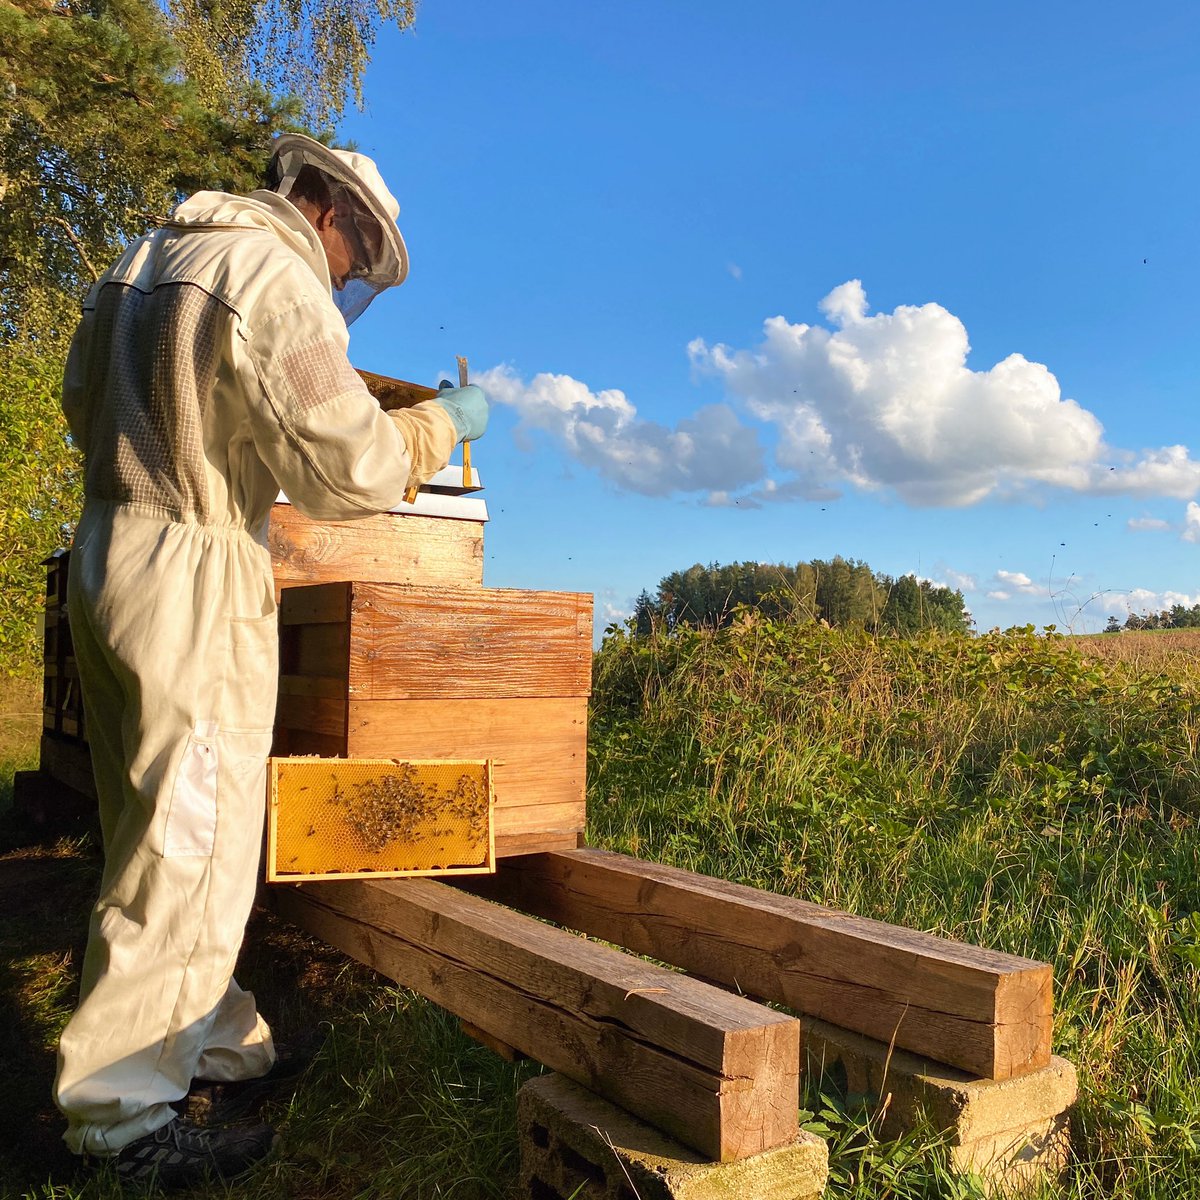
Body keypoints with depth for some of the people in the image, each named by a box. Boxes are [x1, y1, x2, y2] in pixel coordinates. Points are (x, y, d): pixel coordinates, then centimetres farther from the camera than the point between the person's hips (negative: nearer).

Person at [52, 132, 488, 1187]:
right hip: (194, 581, -10)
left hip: (105, 552, 10)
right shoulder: (279, 281, -12)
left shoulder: (147, 258, 17)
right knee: (189, 849, -2)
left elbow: (85, 405, 24)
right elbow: (351, 470, -16)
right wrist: (445, 422, 0)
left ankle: (210, 1037, 29)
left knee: (155, 831, 15)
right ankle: (124, 1113, 8)